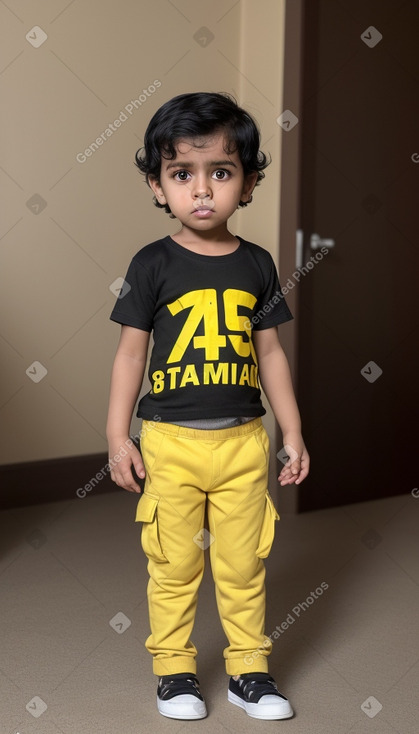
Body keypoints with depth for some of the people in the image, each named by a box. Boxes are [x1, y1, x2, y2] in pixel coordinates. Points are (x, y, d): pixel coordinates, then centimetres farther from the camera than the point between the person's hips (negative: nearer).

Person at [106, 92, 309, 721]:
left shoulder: (257, 265, 3)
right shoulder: (153, 265, -5)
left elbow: (270, 353, 9)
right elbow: (131, 353, -2)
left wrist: (294, 434, 9)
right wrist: (118, 438, -5)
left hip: (244, 441, 2)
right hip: (170, 442, -2)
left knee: (244, 564, 10)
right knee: (174, 564, 8)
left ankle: (250, 669, 25)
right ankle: (174, 670, 24)